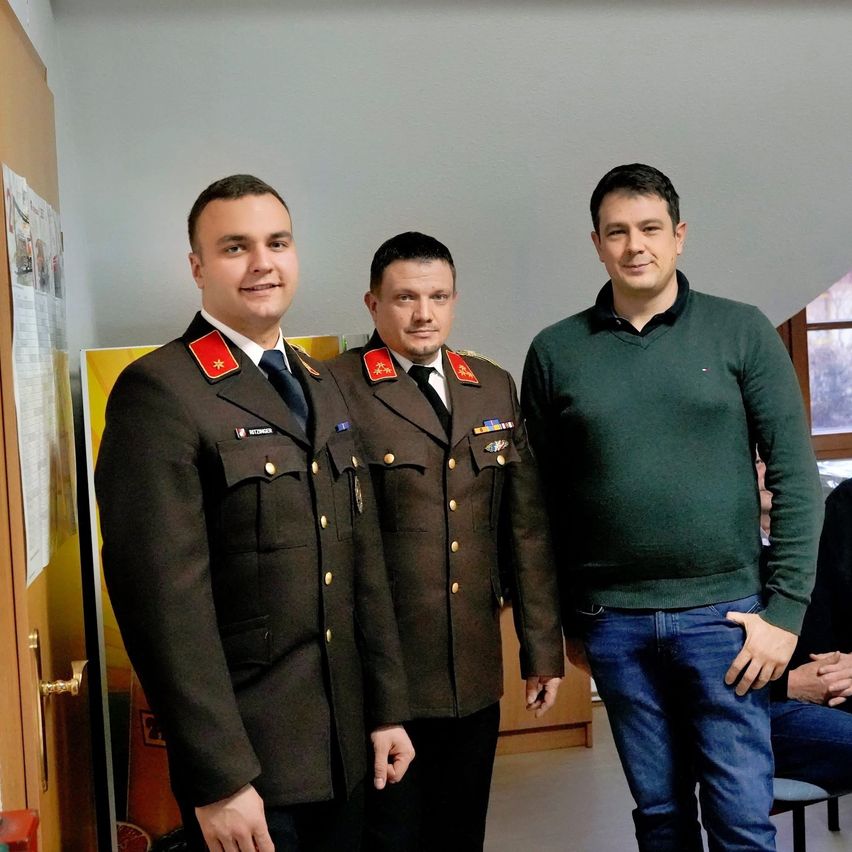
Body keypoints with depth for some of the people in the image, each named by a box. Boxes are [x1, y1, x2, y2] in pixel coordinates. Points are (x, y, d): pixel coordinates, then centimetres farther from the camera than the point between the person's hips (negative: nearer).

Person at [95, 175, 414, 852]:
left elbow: (364, 559, 12)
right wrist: (218, 780, -17)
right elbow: (166, 597, -18)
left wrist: (388, 709, 10)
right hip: (248, 767, -6)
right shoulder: (160, 391, -13)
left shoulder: (321, 385, 11)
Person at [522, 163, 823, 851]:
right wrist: (562, 622, 7)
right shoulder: (555, 351, 3)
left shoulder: (742, 331, 0)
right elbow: (543, 499, 6)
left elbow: (795, 476, -2)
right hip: (613, 622, 2)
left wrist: (786, 611, -6)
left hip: (724, 612, -1)